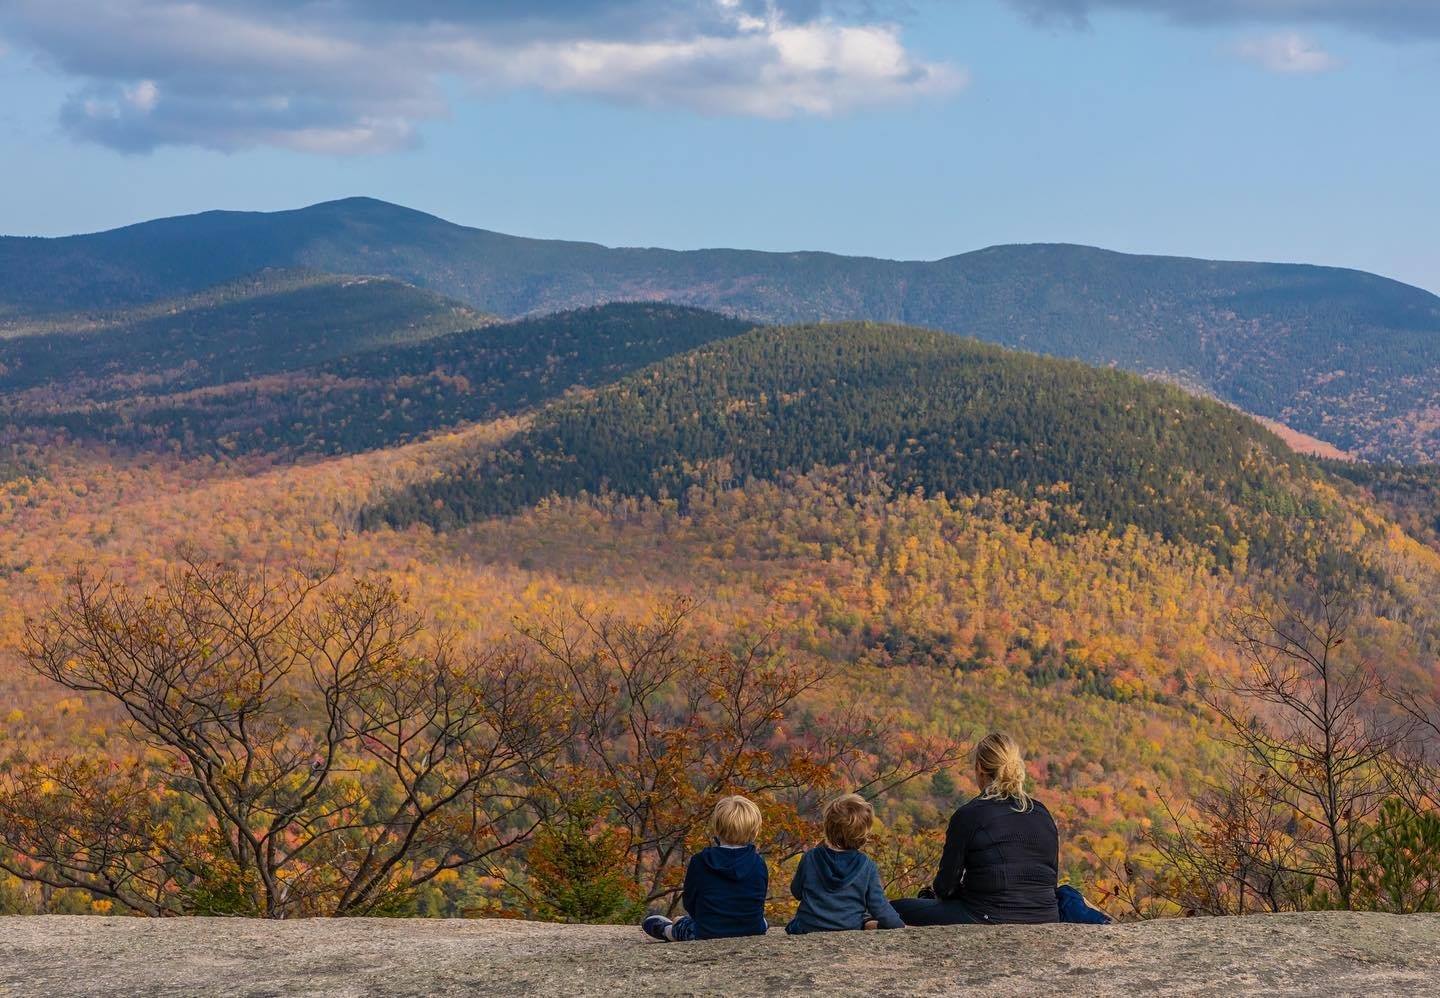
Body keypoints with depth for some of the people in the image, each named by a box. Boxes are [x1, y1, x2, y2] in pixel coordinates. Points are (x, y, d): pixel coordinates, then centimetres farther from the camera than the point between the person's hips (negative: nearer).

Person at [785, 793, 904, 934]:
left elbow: (797, 892, 9)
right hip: (850, 931, 0)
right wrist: (901, 926, 12)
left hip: (807, 929, 0)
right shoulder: (867, 866, -10)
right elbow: (878, 906, -5)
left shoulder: (809, 859, -8)